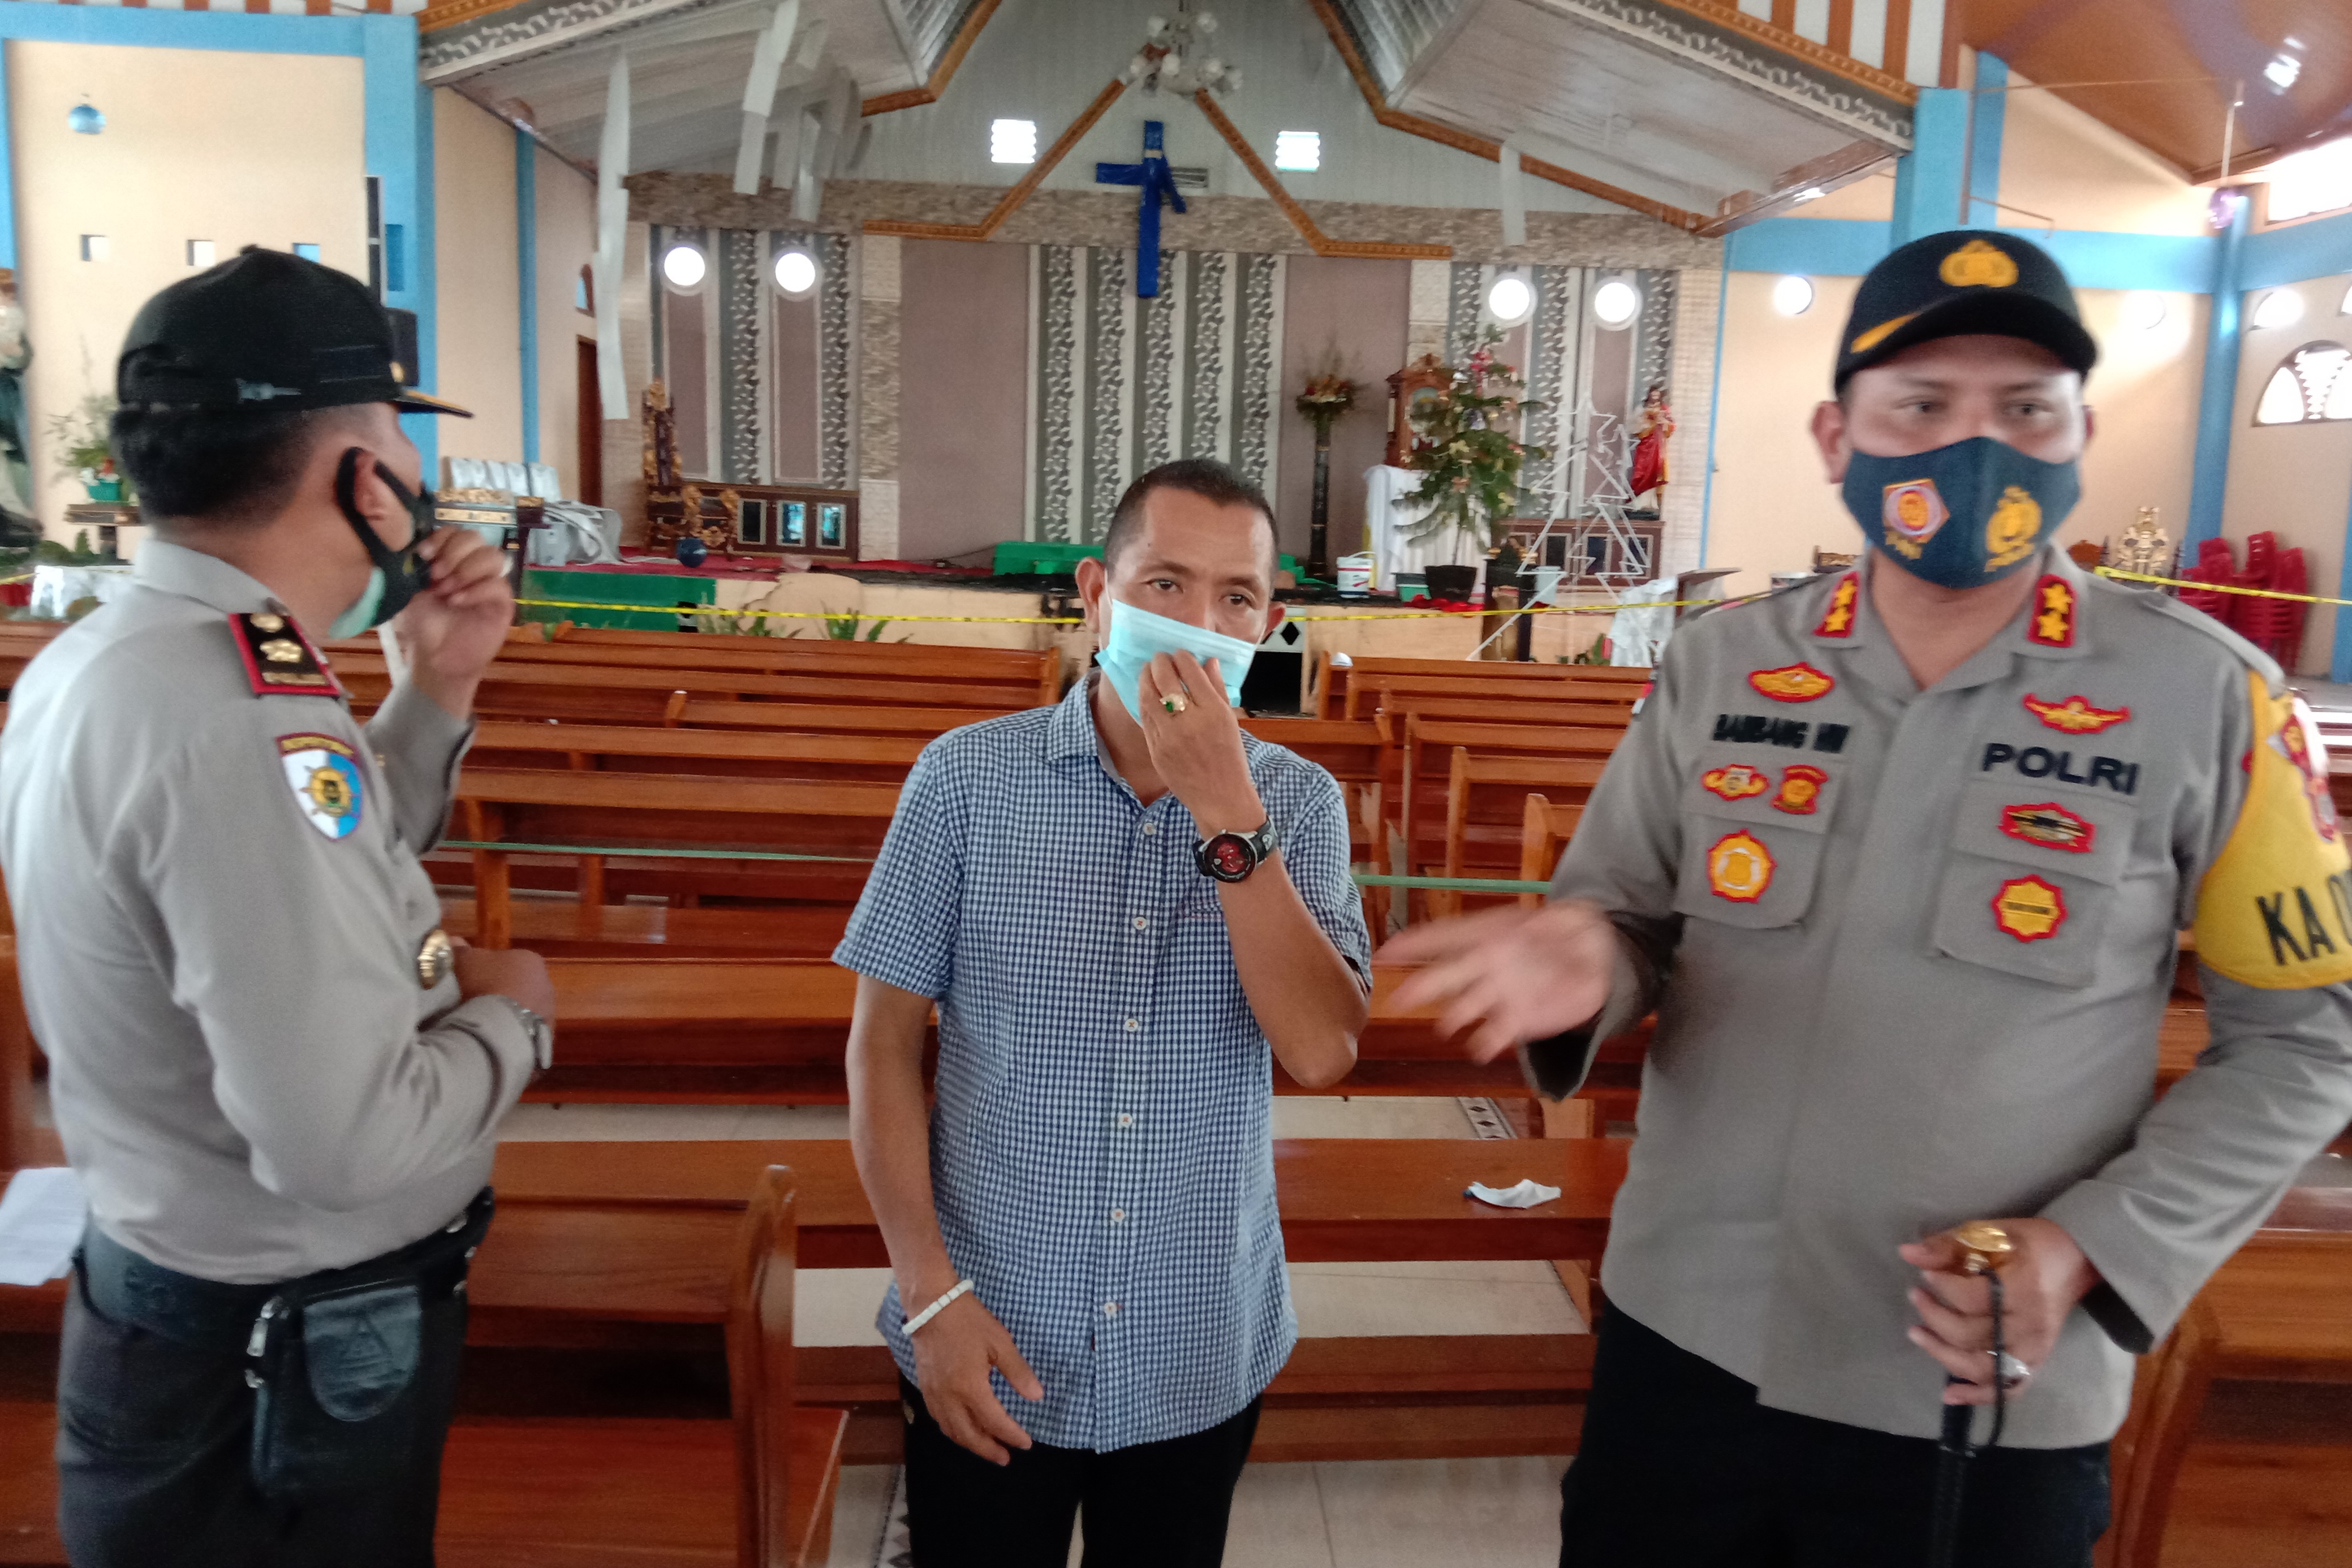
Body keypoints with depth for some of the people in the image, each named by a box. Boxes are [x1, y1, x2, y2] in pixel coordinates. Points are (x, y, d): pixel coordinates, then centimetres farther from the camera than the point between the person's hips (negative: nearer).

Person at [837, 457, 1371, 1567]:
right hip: (987, 1352, -1)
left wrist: (1227, 815, -24)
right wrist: (930, 1291, -10)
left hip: (1199, 1363, 2)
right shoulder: (965, 779, -9)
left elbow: (1321, 1050, -16)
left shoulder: (1300, 803, -5)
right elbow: (884, 1041, -5)